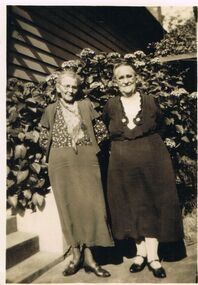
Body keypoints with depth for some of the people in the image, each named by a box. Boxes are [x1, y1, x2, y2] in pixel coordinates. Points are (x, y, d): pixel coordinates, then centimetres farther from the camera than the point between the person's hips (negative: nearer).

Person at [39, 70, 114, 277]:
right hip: (61, 163, 0)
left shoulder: (86, 106, 11)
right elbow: (44, 139, 13)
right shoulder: (51, 110, 11)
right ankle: (76, 255, 13)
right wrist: (61, 147, 2)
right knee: (68, 206, 2)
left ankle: (88, 256, 4)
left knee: (89, 205, -5)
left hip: (86, 160, 0)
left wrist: (86, 148, 0)